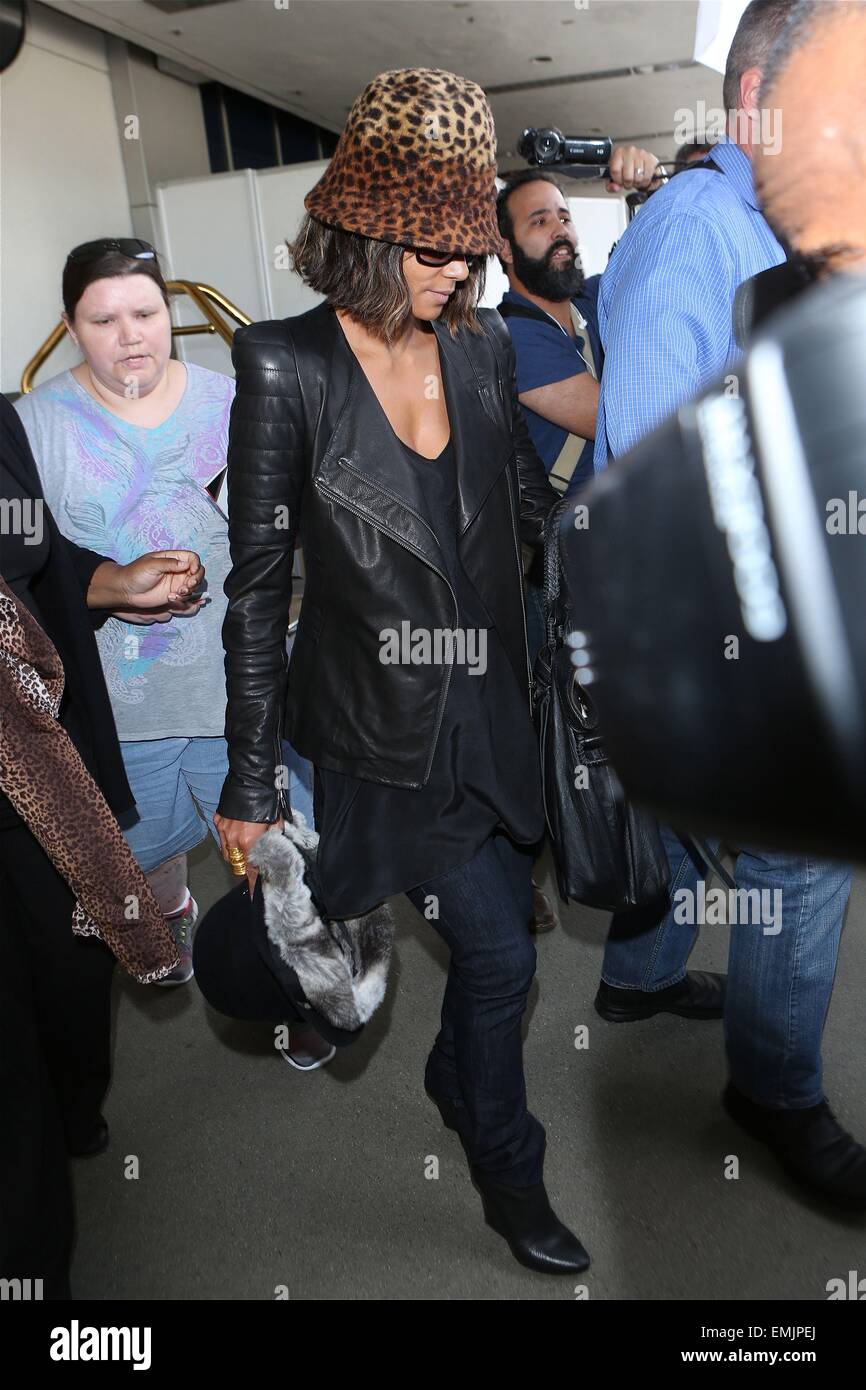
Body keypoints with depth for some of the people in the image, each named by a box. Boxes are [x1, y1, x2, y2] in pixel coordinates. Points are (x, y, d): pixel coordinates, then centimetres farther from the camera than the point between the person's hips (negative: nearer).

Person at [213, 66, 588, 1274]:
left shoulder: (483, 344, 1)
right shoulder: (287, 366, -13)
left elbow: (537, 507, 10)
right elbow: (258, 581, -11)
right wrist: (250, 778, -10)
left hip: (490, 707, 5)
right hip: (386, 720, -5)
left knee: (498, 923, 20)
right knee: (499, 952, 2)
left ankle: (459, 1080, 52)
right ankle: (509, 1177, 32)